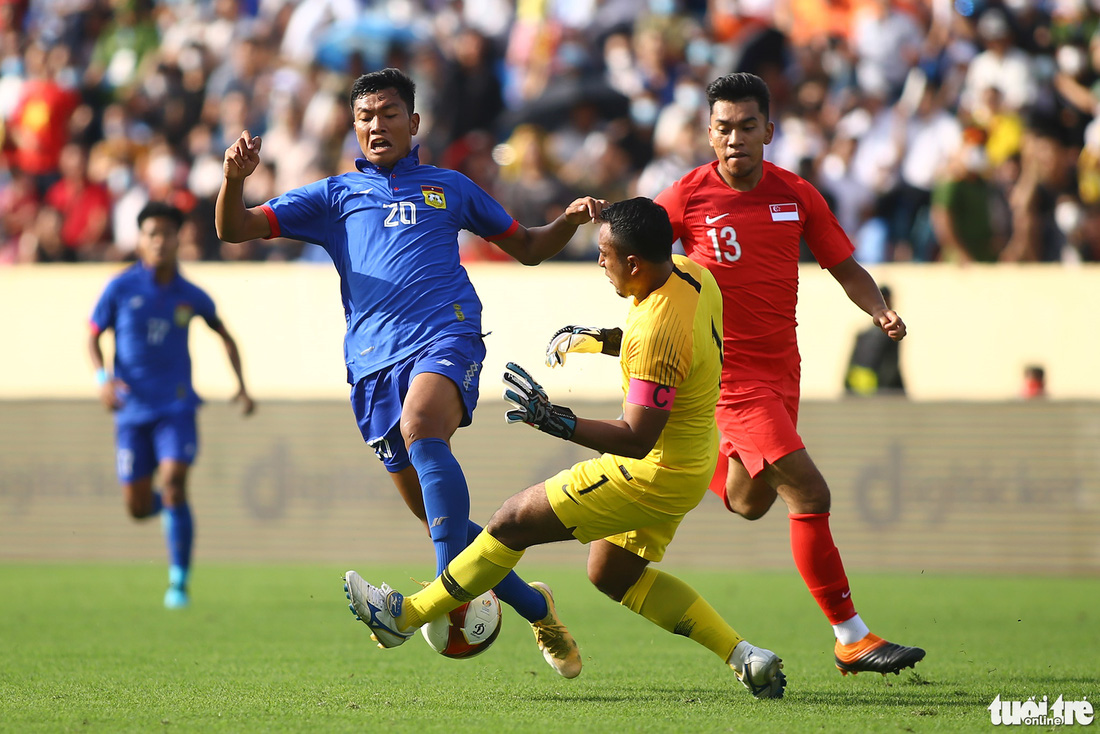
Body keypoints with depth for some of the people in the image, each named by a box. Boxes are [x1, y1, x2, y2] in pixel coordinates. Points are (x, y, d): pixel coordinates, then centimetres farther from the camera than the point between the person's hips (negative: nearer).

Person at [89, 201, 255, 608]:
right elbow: (93, 337, 3)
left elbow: (224, 336, 18)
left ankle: (179, 581, -12)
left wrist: (241, 386, 10)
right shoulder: (121, 288, -2)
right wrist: (102, 377, -16)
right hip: (132, 407, 1)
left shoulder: (190, 296, 2)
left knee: (174, 483, -21)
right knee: (138, 507, 2)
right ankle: (169, 505, 40)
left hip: (176, 406, -1)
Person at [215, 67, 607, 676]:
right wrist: (234, 179, -8)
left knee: (422, 430, -36)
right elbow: (235, 229, 13)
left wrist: (570, 220, 11)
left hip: (446, 335, -3)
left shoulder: (448, 188, 22)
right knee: (438, 516, 1)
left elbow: (528, 248, 31)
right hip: (374, 361, 3)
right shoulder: (335, 195, 21)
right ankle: (534, 608, 19)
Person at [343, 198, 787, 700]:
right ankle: (743, 655, 16)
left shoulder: (658, 334, -32)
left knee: (514, 522, -2)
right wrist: (600, 339, 13)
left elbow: (637, 439, -31)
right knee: (612, 575, 22)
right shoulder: (690, 274, -4)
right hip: (689, 460, 10)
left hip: (654, 474, -10)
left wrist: (552, 419, -33)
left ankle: (407, 615, 10)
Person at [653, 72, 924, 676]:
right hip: (730, 370, -6)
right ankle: (851, 638, -9)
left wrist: (879, 311, -11)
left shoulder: (796, 195, 1)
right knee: (809, 496, -15)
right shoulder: (687, 197, -10)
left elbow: (845, 267, 7)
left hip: (781, 365, 6)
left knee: (750, 503, 19)